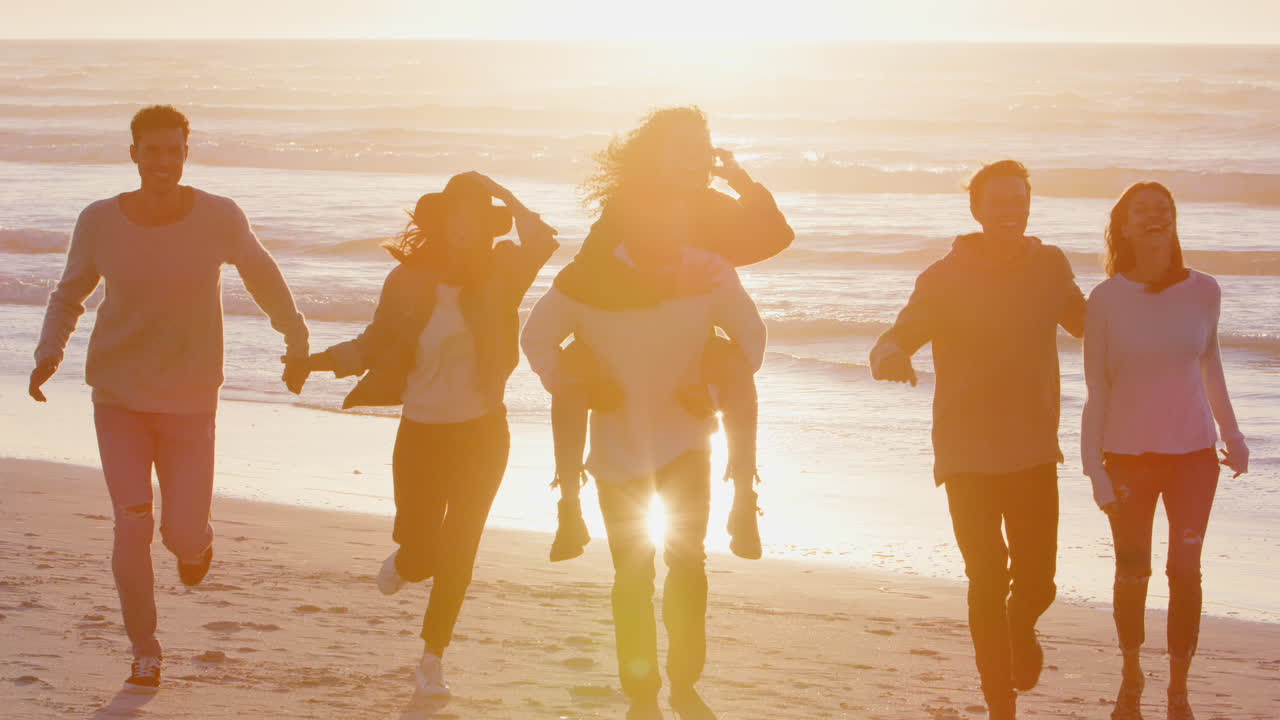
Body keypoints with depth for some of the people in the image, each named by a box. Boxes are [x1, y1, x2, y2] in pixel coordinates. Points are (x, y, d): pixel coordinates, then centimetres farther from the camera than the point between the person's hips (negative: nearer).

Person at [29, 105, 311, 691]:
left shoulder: (220, 219, -10)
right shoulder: (100, 222, -7)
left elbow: (262, 275, 8)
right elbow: (69, 295, 8)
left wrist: (296, 342, 16)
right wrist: (49, 354, -8)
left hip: (190, 400, 0)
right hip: (118, 395, 0)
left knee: (184, 535, -3)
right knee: (132, 524, -13)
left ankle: (195, 541, 38)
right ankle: (144, 649, 7)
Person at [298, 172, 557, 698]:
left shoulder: (499, 276, -5)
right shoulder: (408, 280, -6)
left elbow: (541, 243, -24)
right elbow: (375, 344, 3)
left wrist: (505, 197, -20)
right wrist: (324, 359, -11)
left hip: (482, 435, 0)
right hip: (421, 433, 0)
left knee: (457, 554, 2)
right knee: (423, 554, 1)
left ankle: (432, 661, 18)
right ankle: (404, 562, 41)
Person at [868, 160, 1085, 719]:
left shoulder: (1051, 267, 2)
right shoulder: (946, 278, -8)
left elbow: (1087, 322, 21)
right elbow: (898, 338, -17)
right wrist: (890, 355, -41)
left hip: (1034, 452, 2)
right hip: (969, 456, -2)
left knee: (1037, 581, 1)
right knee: (988, 582, -4)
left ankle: (1021, 625, 39)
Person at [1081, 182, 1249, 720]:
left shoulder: (1203, 291, -4)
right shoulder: (1106, 299, -9)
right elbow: (1097, 389, -5)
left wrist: (1232, 434, 18)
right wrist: (1093, 467, -9)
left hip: (1193, 453, 1)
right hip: (1128, 456, -1)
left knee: (1186, 573, 0)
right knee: (1132, 574, 10)